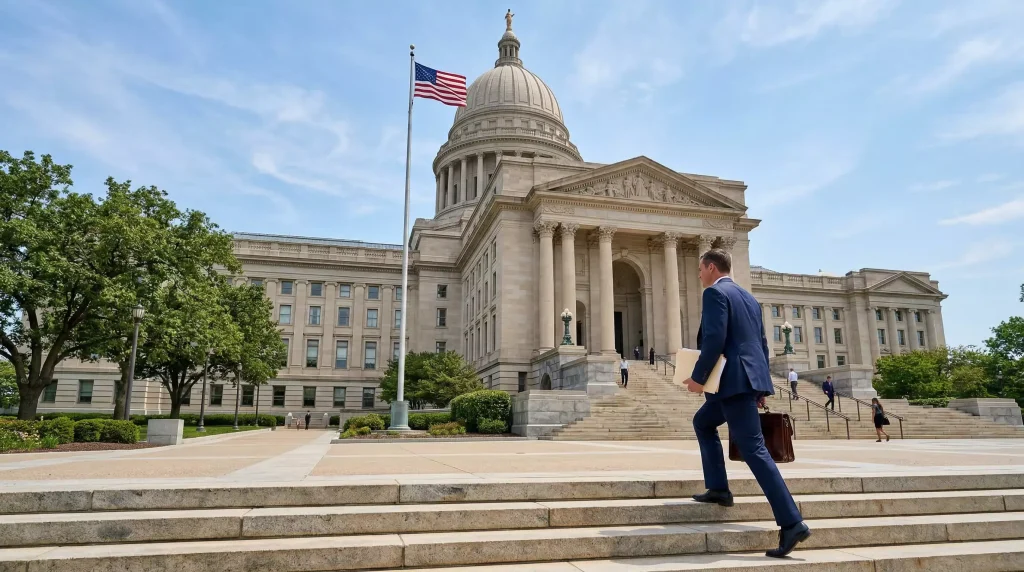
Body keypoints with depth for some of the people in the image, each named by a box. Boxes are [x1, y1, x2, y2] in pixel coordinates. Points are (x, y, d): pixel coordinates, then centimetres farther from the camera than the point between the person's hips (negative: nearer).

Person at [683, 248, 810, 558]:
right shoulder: (747, 297, 20)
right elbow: (761, 343, 20)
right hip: (747, 378, 10)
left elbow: (714, 339, -20)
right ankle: (718, 488, 21)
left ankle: (792, 523, -10)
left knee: (753, 450, -9)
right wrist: (761, 385, 23)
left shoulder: (715, 293, -8)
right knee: (702, 422, 24)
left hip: (735, 380, -10)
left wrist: (697, 377, -13)